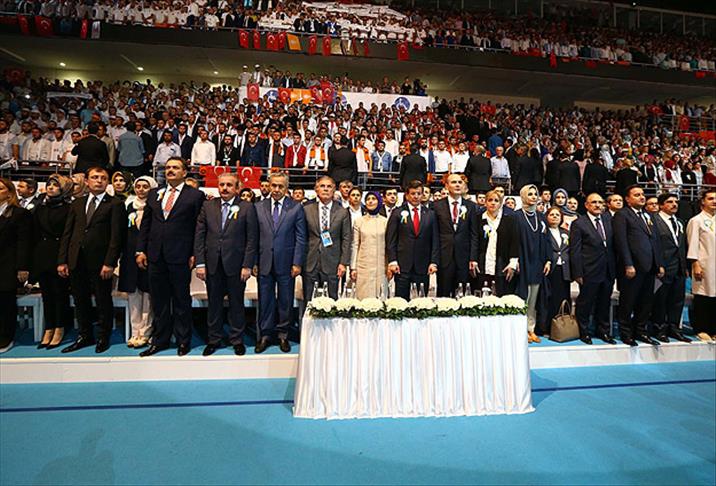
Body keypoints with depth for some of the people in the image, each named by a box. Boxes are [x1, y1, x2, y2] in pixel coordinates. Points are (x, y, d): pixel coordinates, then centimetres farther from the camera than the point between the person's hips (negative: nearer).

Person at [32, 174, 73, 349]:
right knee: (46, 293, 9)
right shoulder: (40, 208, 13)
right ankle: (49, 329, 17)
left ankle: (59, 330, 11)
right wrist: (34, 258, 7)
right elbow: (35, 235, 13)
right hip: (42, 255, 5)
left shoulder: (68, 209, -4)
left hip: (60, 255, -5)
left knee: (60, 292, 1)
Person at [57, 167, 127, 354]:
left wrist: (109, 263, -15)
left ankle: (103, 337, 18)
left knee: (103, 301, 5)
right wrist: (62, 260, 4)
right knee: (81, 301, 13)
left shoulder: (115, 204, -2)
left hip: (100, 261, -5)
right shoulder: (77, 204, 15)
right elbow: (67, 233, 12)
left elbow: (116, 236, -9)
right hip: (76, 260, 5)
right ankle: (85, 335, 27)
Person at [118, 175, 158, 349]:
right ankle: (135, 332, 16)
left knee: (148, 295, -1)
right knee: (133, 295, 7)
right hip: (130, 256, 5)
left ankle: (145, 333, 8)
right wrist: (123, 255, 8)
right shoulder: (128, 206, 13)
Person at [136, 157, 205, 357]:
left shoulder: (195, 195, -1)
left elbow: (199, 227, -4)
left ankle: (183, 341, 19)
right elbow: (145, 223, 14)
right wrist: (141, 250, 7)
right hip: (155, 256, 5)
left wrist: (194, 254, -8)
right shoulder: (154, 194, 14)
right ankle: (159, 340, 26)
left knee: (181, 300, 6)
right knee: (158, 301, 13)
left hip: (180, 256, -4)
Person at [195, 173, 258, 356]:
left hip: (235, 264, -2)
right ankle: (214, 340, 27)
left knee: (236, 304, 8)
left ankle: (237, 340, 23)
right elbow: (199, 236, 5)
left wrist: (247, 266, -10)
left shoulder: (247, 208, -1)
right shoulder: (208, 206, 7)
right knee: (214, 304, 12)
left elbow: (252, 239, -5)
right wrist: (200, 263, -2)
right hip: (212, 264, 3)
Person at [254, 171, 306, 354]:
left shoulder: (296, 208, 0)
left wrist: (297, 263, -7)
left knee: (285, 301, 9)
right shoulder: (259, 207, 6)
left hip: (286, 263, -1)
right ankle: (265, 335, 25)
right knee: (265, 301, 10)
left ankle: (283, 335, 25)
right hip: (264, 262, 2)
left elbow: (300, 238, -2)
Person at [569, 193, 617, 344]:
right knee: (585, 303, 5)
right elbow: (574, 251, -9)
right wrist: (578, 273, -13)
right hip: (589, 272, -5)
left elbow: (612, 245, 13)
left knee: (604, 303, 16)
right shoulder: (578, 224, -7)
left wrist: (614, 268, 6)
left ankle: (603, 331, 31)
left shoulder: (608, 221, 10)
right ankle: (583, 332, 20)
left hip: (608, 271, 6)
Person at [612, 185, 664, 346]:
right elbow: (621, 242, -12)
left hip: (649, 267, 7)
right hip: (633, 267, -7)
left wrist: (659, 264, 13)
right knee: (628, 302, 2)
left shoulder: (648, 216, 20)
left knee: (646, 302, 12)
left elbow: (656, 240, 19)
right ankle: (626, 333, 13)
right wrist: (628, 265, -17)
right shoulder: (622, 215, -4)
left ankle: (640, 331, 24)